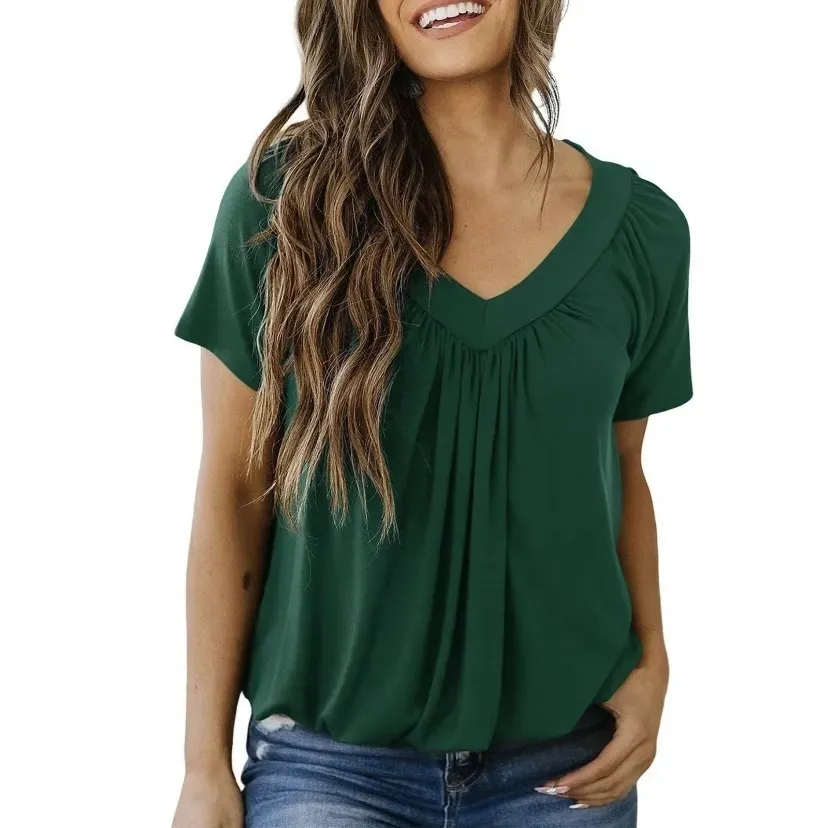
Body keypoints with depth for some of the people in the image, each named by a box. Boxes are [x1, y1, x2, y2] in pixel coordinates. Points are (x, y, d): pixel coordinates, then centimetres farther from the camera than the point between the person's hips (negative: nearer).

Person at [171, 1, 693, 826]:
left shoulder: (642, 227, -1)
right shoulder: (283, 195, -7)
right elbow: (233, 488, -4)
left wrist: (652, 662, -3)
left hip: (564, 761, 3)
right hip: (330, 759, -2)